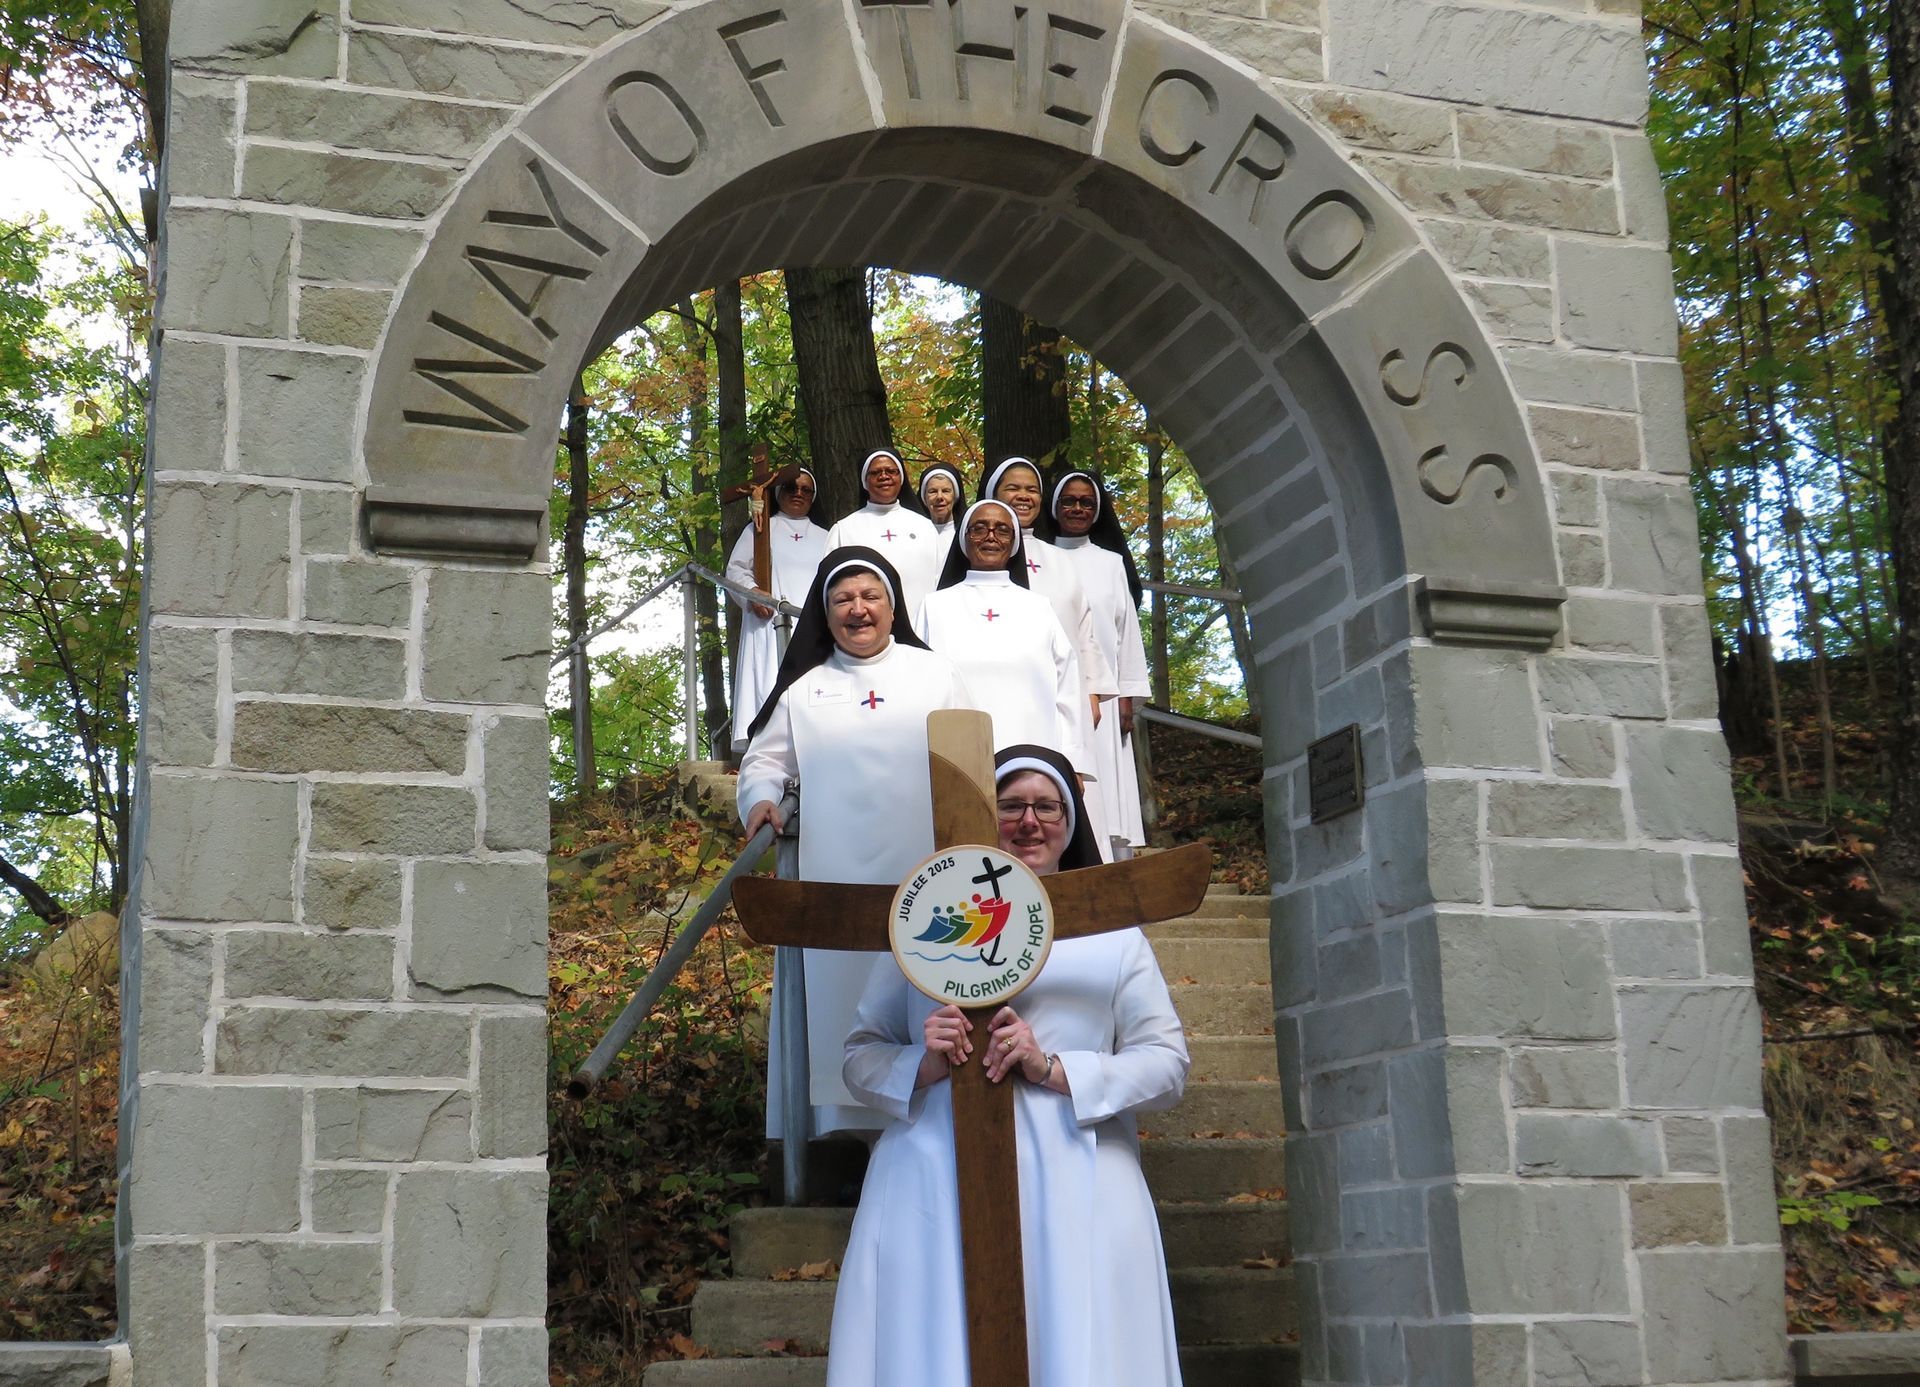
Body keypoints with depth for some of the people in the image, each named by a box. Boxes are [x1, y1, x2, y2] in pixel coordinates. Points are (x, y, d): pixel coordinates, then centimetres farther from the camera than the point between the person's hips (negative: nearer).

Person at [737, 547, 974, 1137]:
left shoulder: (936, 674, 12)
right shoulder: (803, 689, 13)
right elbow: (763, 761, 13)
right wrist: (759, 799, -9)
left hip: (922, 883, 0)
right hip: (833, 882, 1)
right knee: (836, 999, -2)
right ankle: (839, 1126, 3)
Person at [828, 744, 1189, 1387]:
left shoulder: (1111, 930, 13)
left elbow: (1166, 1064, 5)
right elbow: (860, 1057, 13)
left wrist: (1052, 1069, -9)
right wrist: (924, 1066, -9)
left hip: (1075, 1186, 0)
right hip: (935, 1186, 0)